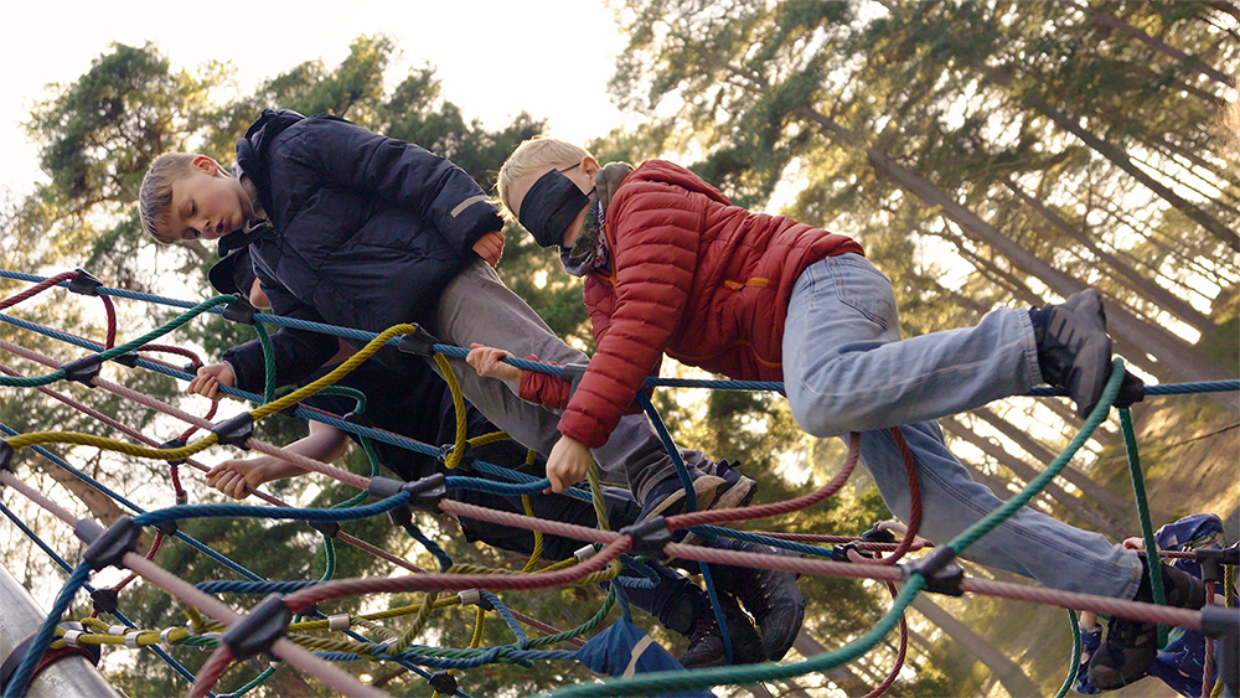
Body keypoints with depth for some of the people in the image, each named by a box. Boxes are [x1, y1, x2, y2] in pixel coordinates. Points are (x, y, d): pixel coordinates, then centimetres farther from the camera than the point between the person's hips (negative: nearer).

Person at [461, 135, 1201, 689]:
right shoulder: (602, 283, 27)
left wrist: (579, 432, -18)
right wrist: (525, 375, 5)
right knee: (931, 496, -6)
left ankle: (1041, 336, -36)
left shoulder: (643, 200, 0)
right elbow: (620, 385, 15)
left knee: (823, 401, -41)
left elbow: (643, 326, -14)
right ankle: (1130, 583, -4)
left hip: (820, 280, -8)